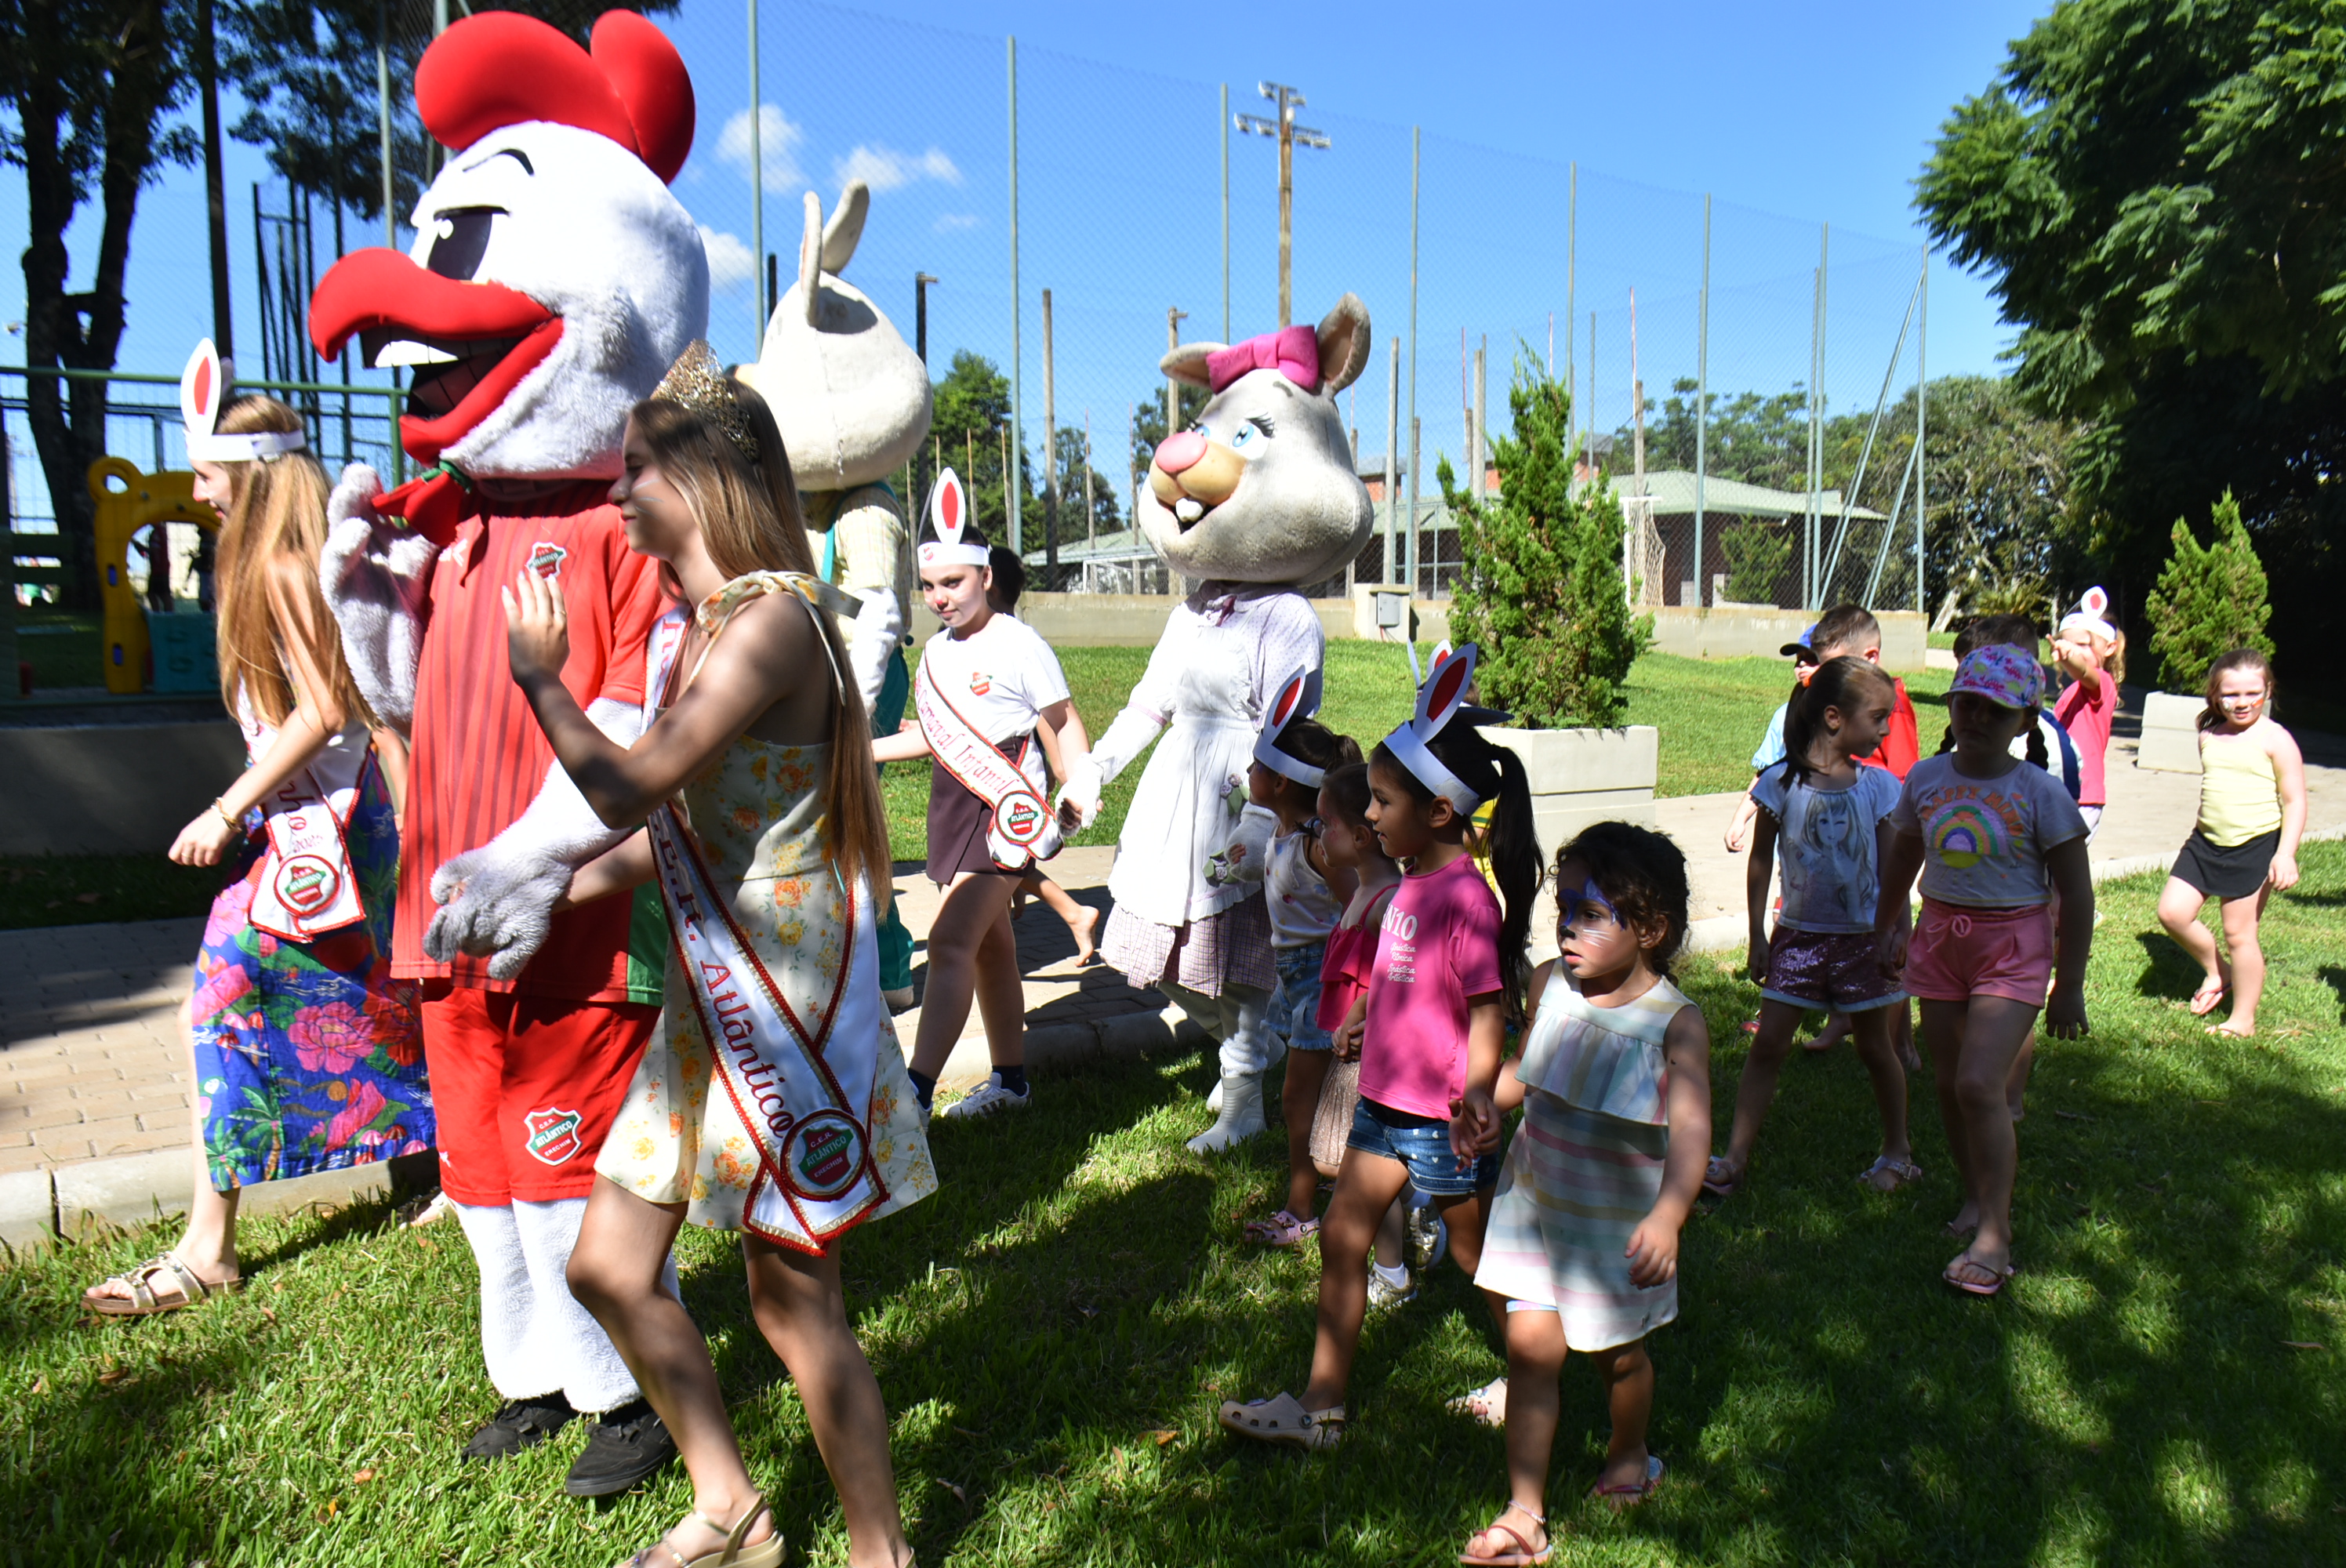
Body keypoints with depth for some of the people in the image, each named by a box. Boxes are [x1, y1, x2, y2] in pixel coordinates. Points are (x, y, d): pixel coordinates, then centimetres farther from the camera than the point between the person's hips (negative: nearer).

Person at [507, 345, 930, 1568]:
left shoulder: (773, 618, -19)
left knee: (792, 1303, 3)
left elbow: (627, 791, -24)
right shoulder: (688, 624, 11)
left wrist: (540, 676, -8)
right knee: (610, 1267, 16)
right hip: (710, 998, 10)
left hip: (786, 1000, -9)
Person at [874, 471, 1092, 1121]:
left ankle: (914, 1094, -16)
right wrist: (860, 751, 22)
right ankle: (1010, 1081, 27)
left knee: (952, 943, -16)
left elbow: (1063, 724, -6)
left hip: (1008, 810, -8)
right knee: (990, 946, 15)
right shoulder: (937, 651, 11)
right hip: (955, 808, 8)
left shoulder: (1019, 645, -10)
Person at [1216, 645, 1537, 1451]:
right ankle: (1321, 1407, 22)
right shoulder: (1412, 885, 3)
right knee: (1340, 1237, 11)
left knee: (1477, 1256, 11)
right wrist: (1362, 1016, 19)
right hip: (1384, 1103, 9)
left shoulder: (1466, 899, -22)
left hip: (1441, 1120, -9)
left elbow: (1488, 1014, -22)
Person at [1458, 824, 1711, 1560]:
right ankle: (1523, 1513, 15)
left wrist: (1667, 1215, -44)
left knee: (1617, 1354, 18)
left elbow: (1690, 1127, -30)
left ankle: (1628, 1456, 49)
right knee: (1531, 1346, 1)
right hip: (1534, 1198, 3)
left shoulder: (1675, 1022, -20)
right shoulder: (1550, 984, -7)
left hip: (1620, 1220, -3)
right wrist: (1483, 1098, -10)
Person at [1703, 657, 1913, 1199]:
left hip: (1862, 936, 0)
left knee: (1875, 1045, 13)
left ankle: (1897, 1150, 33)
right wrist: (1757, 936, 1)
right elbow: (1761, 860, 1)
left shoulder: (1878, 786, -3)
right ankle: (1734, 1159, 3)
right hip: (1798, 933, 0)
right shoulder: (1782, 782, -6)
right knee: (1768, 1042, -2)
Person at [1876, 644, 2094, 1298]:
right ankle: (1978, 1197, 29)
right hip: (1939, 934, 5)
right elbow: (1903, 860, 19)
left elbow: (2075, 893, -5)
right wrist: (1887, 927, 24)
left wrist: (2068, 986, -4)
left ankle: (1994, 1236, -4)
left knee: (1979, 1084, -15)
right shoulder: (1926, 779, 3)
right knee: (1949, 1085, 9)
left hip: (2013, 946, -5)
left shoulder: (2039, 793, -9)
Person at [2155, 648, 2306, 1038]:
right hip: (2206, 842, 6)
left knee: (2239, 933, 0)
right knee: (2172, 911, -2)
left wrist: (2286, 853, -18)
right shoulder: (2209, 737, 7)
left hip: (2255, 847, -6)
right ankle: (2216, 970, 26)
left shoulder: (2275, 740, -9)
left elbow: (2294, 802, -10)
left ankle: (2243, 1020, 14)